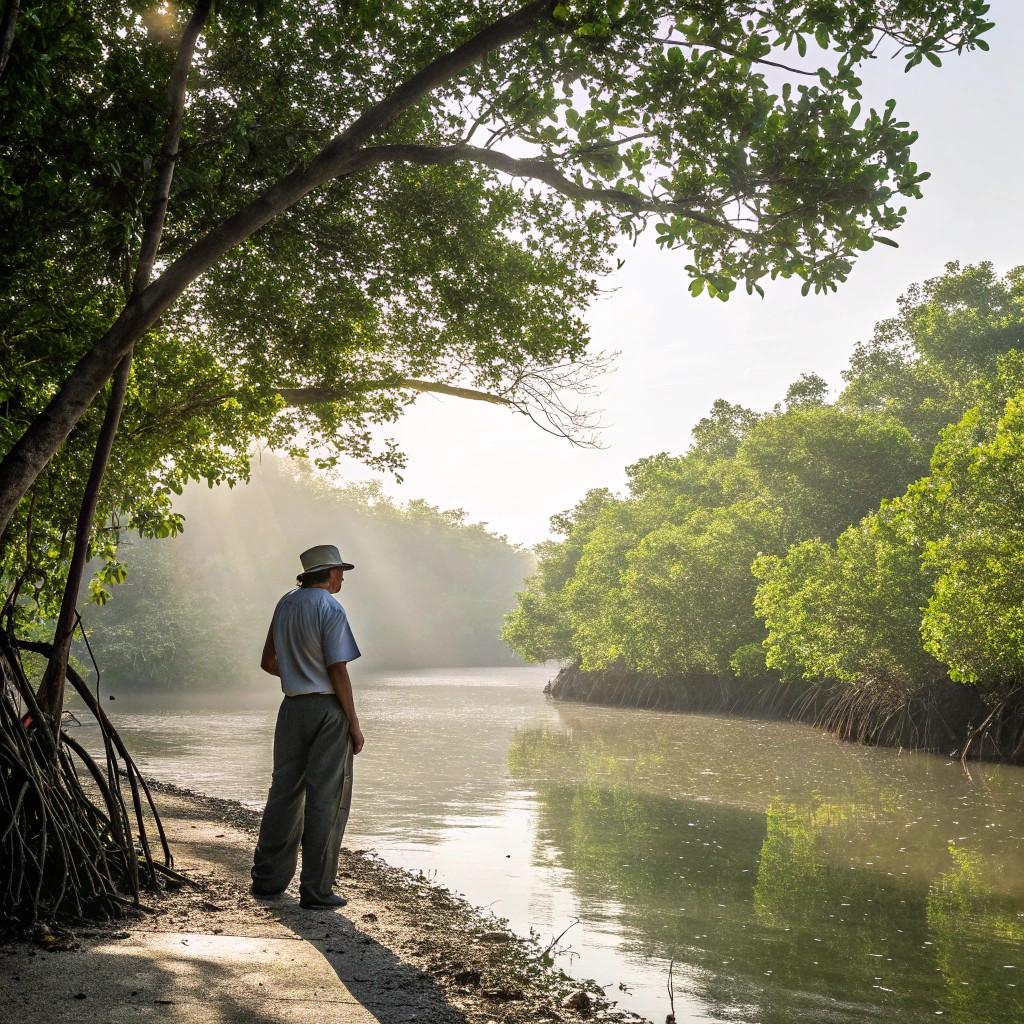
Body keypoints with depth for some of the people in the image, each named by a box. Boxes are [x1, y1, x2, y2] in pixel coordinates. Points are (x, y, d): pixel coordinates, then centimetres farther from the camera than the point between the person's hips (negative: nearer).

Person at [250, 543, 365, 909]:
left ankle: (268, 879, 22)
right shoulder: (330, 609, -12)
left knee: (284, 791, 15)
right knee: (327, 798, -1)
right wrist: (354, 724, -10)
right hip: (328, 707, -7)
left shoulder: (286, 604, 10)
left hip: (293, 706, 7)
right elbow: (338, 672, -15)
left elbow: (268, 662, 16)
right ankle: (316, 889, 2)